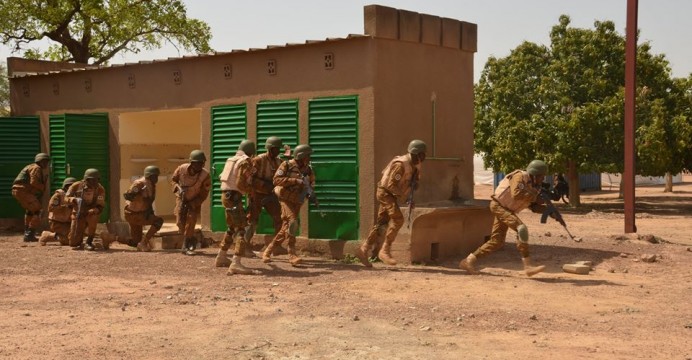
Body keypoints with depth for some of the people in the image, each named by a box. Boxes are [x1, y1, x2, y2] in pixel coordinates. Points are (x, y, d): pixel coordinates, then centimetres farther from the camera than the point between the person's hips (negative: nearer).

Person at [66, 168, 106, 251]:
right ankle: (80, 243, 34)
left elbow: (101, 206, -11)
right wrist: (72, 199, -31)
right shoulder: (77, 186, -8)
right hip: (78, 214, 1)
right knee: (73, 243, -7)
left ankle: (89, 242, -19)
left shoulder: (100, 189, -11)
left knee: (93, 218, -40)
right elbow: (66, 197, -6)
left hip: (91, 214, -1)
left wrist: (93, 211, -34)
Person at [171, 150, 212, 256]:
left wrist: (193, 204, -22)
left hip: (195, 201, -2)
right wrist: (178, 187, -20)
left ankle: (186, 246, 2)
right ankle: (192, 240, 21)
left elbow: (204, 194, -16)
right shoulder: (182, 169, -21)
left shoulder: (205, 175, -26)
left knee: (191, 223, -10)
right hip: (181, 198, 2)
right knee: (180, 222, -3)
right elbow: (173, 179, 0)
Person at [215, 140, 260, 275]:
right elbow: (240, 184, -19)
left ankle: (221, 258, 36)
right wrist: (253, 189, -3)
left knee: (232, 228, 25)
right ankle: (236, 264, -28)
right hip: (234, 197, -9)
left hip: (226, 195, 9)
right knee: (241, 230, -15)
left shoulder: (232, 160, 16)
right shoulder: (245, 162, -10)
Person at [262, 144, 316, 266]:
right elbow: (277, 180, -18)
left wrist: (311, 196, -6)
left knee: (285, 229, 6)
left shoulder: (308, 170, 8)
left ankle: (267, 252, 20)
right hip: (286, 199, -6)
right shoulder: (287, 165, -7)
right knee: (292, 221, -23)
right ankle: (292, 254, -22)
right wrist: (296, 181, -25)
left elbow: (310, 186, 17)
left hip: (297, 202, 6)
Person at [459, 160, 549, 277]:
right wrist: (534, 197, -27)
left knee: (497, 242, 8)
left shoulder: (533, 186, 8)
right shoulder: (520, 176, -18)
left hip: (507, 210, 10)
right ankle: (527, 266, -26)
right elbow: (516, 194, -34)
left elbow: (533, 207, 7)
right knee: (521, 229, -24)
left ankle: (469, 260, 17)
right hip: (498, 205, -10)